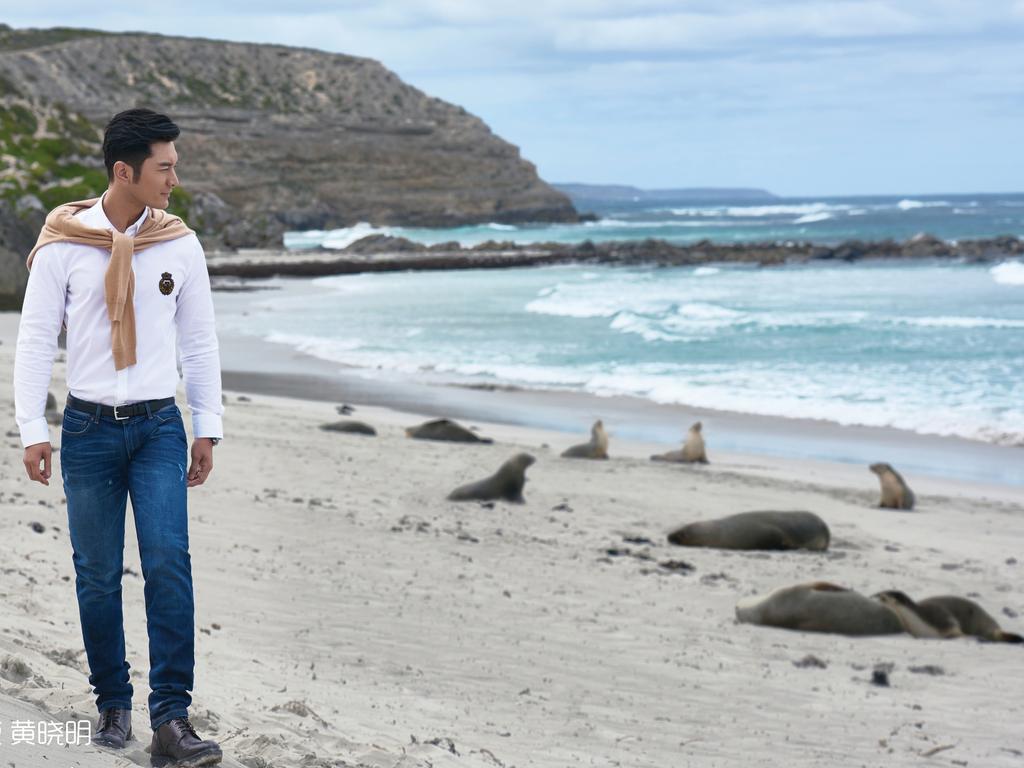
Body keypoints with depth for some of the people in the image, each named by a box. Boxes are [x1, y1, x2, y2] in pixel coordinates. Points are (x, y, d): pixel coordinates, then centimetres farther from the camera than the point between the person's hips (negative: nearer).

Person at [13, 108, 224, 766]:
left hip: (158, 425, 1)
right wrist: (33, 429, -5)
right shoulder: (62, 246, -4)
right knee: (98, 575, 5)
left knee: (170, 565, -10)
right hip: (90, 427, -1)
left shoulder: (179, 244, 2)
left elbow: (200, 339, 9)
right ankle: (113, 705, 20)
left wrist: (209, 428, 8)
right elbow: (35, 337, 0)